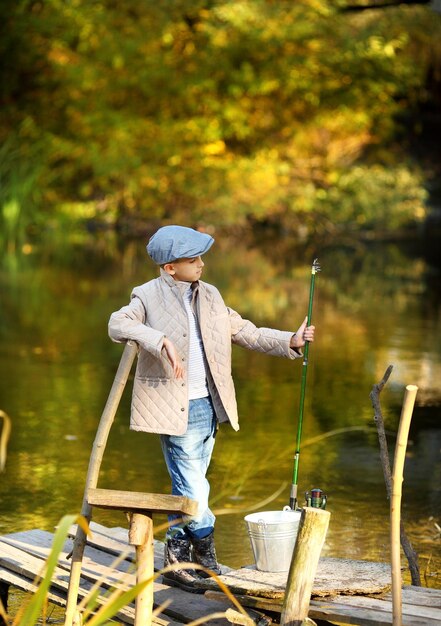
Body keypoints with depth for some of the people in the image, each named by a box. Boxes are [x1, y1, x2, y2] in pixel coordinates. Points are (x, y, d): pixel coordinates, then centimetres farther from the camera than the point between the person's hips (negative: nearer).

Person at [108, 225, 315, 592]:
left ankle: (176, 562, 22)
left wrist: (291, 341, 0)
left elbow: (247, 333, 14)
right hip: (175, 410, -6)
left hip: (208, 406, 6)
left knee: (187, 488, 13)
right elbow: (118, 325, -25)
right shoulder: (149, 297, -7)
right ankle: (206, 556, 10)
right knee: (194, 490, -7)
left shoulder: (210, 297, 12)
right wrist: (163, 342, -39)